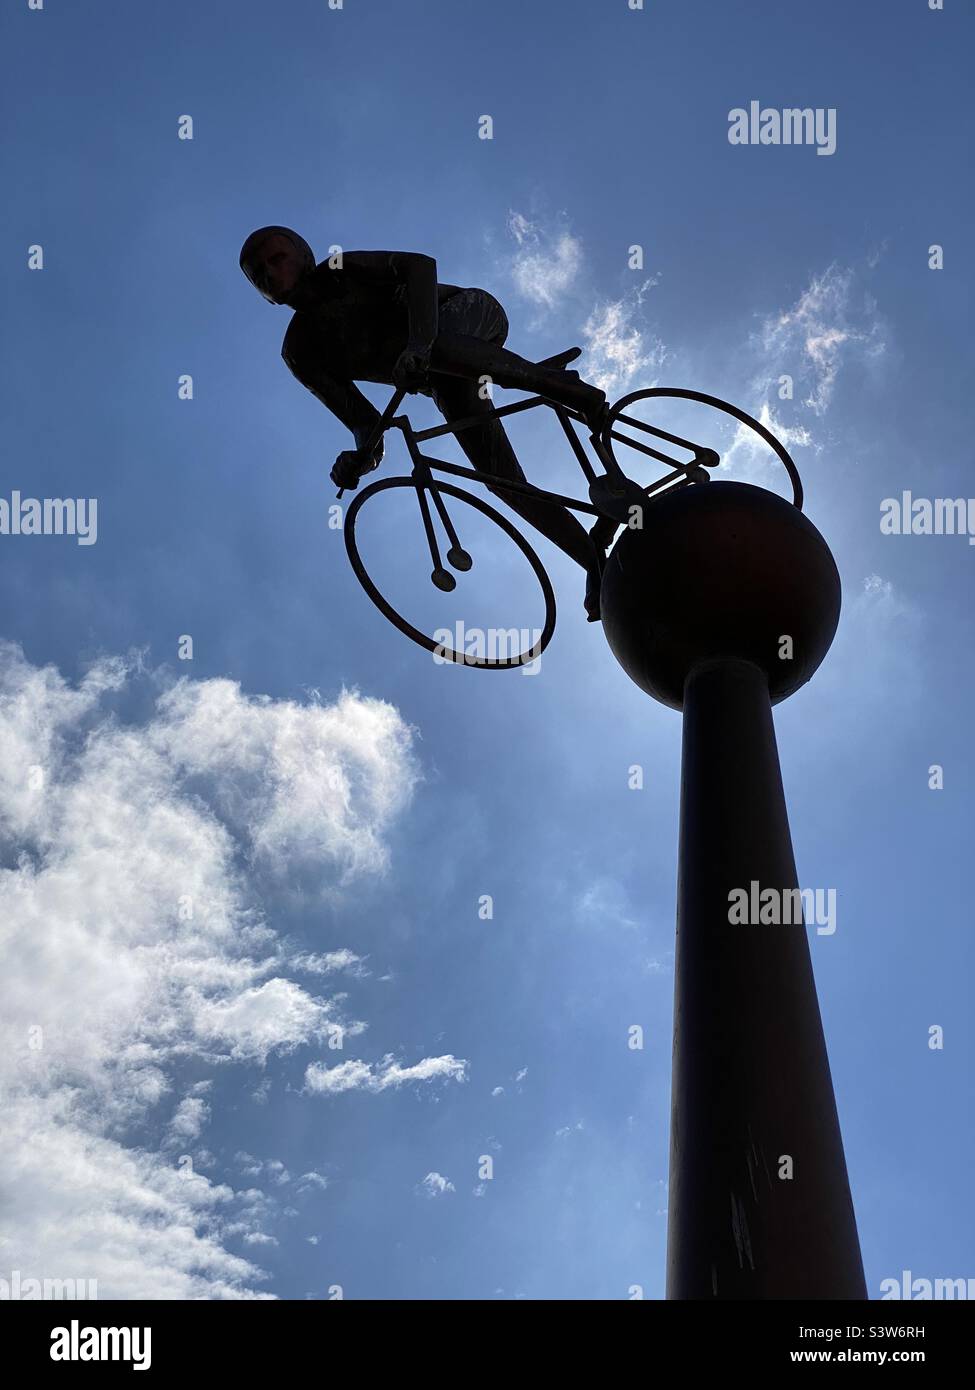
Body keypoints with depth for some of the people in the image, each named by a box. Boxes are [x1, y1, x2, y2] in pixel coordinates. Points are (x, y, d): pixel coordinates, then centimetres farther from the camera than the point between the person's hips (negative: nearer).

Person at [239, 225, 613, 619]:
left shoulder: (340, 271, -10)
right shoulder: (300, 353, 1)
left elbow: (420, 264, -26)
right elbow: (362, 419, -4)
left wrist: (419, 339, -42)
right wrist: (363, 455, -27)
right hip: (446, 383, 4)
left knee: (436, 347, -41)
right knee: (504, 481, -15)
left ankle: (575, 391, -31)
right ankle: (596, 564, -8)